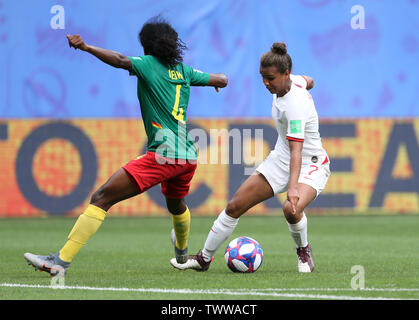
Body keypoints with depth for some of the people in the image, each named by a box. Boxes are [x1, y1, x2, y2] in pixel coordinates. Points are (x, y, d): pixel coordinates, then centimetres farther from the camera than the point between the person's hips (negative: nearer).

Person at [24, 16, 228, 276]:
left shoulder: (148, 64, 1)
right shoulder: (184, 71, 17)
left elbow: (121, 60, -20)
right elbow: (222, 80, 27)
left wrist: (85, 47, -25)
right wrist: (217, 79, 50)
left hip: (163, 154, -7)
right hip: (189, 155, 7)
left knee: (102, 199, -12)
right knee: (176, 204, 38)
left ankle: (61, 261, -23)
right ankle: (183, 256, 62)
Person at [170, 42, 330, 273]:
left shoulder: (295, 106, -30)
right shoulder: (293, 80, -6)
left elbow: (296, 151, -39)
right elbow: (309, 82, 19)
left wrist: (293, 187, -51)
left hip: (310, 165, -9)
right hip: (281, 158, 9)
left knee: (291, 209, -36)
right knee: (235, 205, -1)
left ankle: (304, 251, -3)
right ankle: (204, 258, 13)